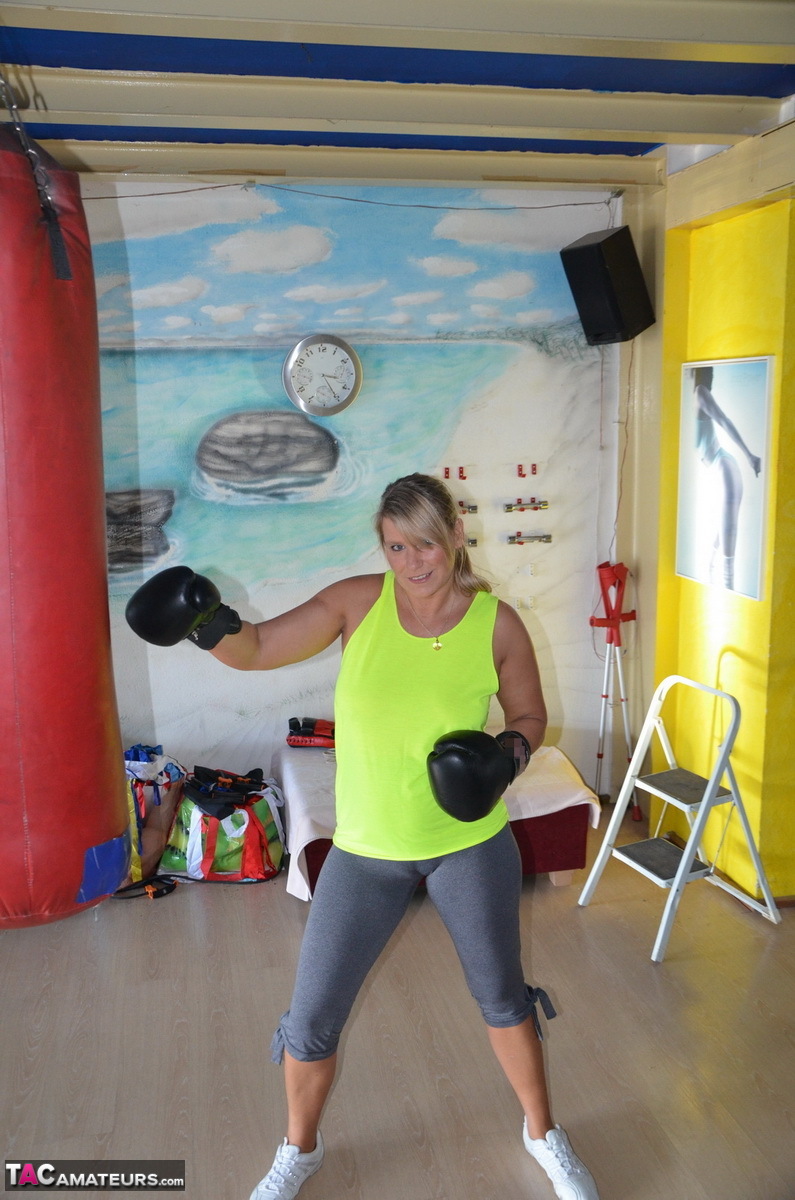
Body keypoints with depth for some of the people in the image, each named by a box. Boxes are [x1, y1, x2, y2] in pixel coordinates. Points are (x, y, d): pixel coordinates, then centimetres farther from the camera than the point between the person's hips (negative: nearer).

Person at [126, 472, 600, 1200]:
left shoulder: (496, 622, -11)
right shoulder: (358, 602, -12)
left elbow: (530, 717, 2)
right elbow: (256, 650, -12)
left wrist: (507, 756, -19)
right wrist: (209, 623, -33)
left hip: (471, 843, 0)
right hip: (366, 851, 1)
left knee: (502, 995, 18)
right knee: (312, 1017, 8)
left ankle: (543, 1134, 46)